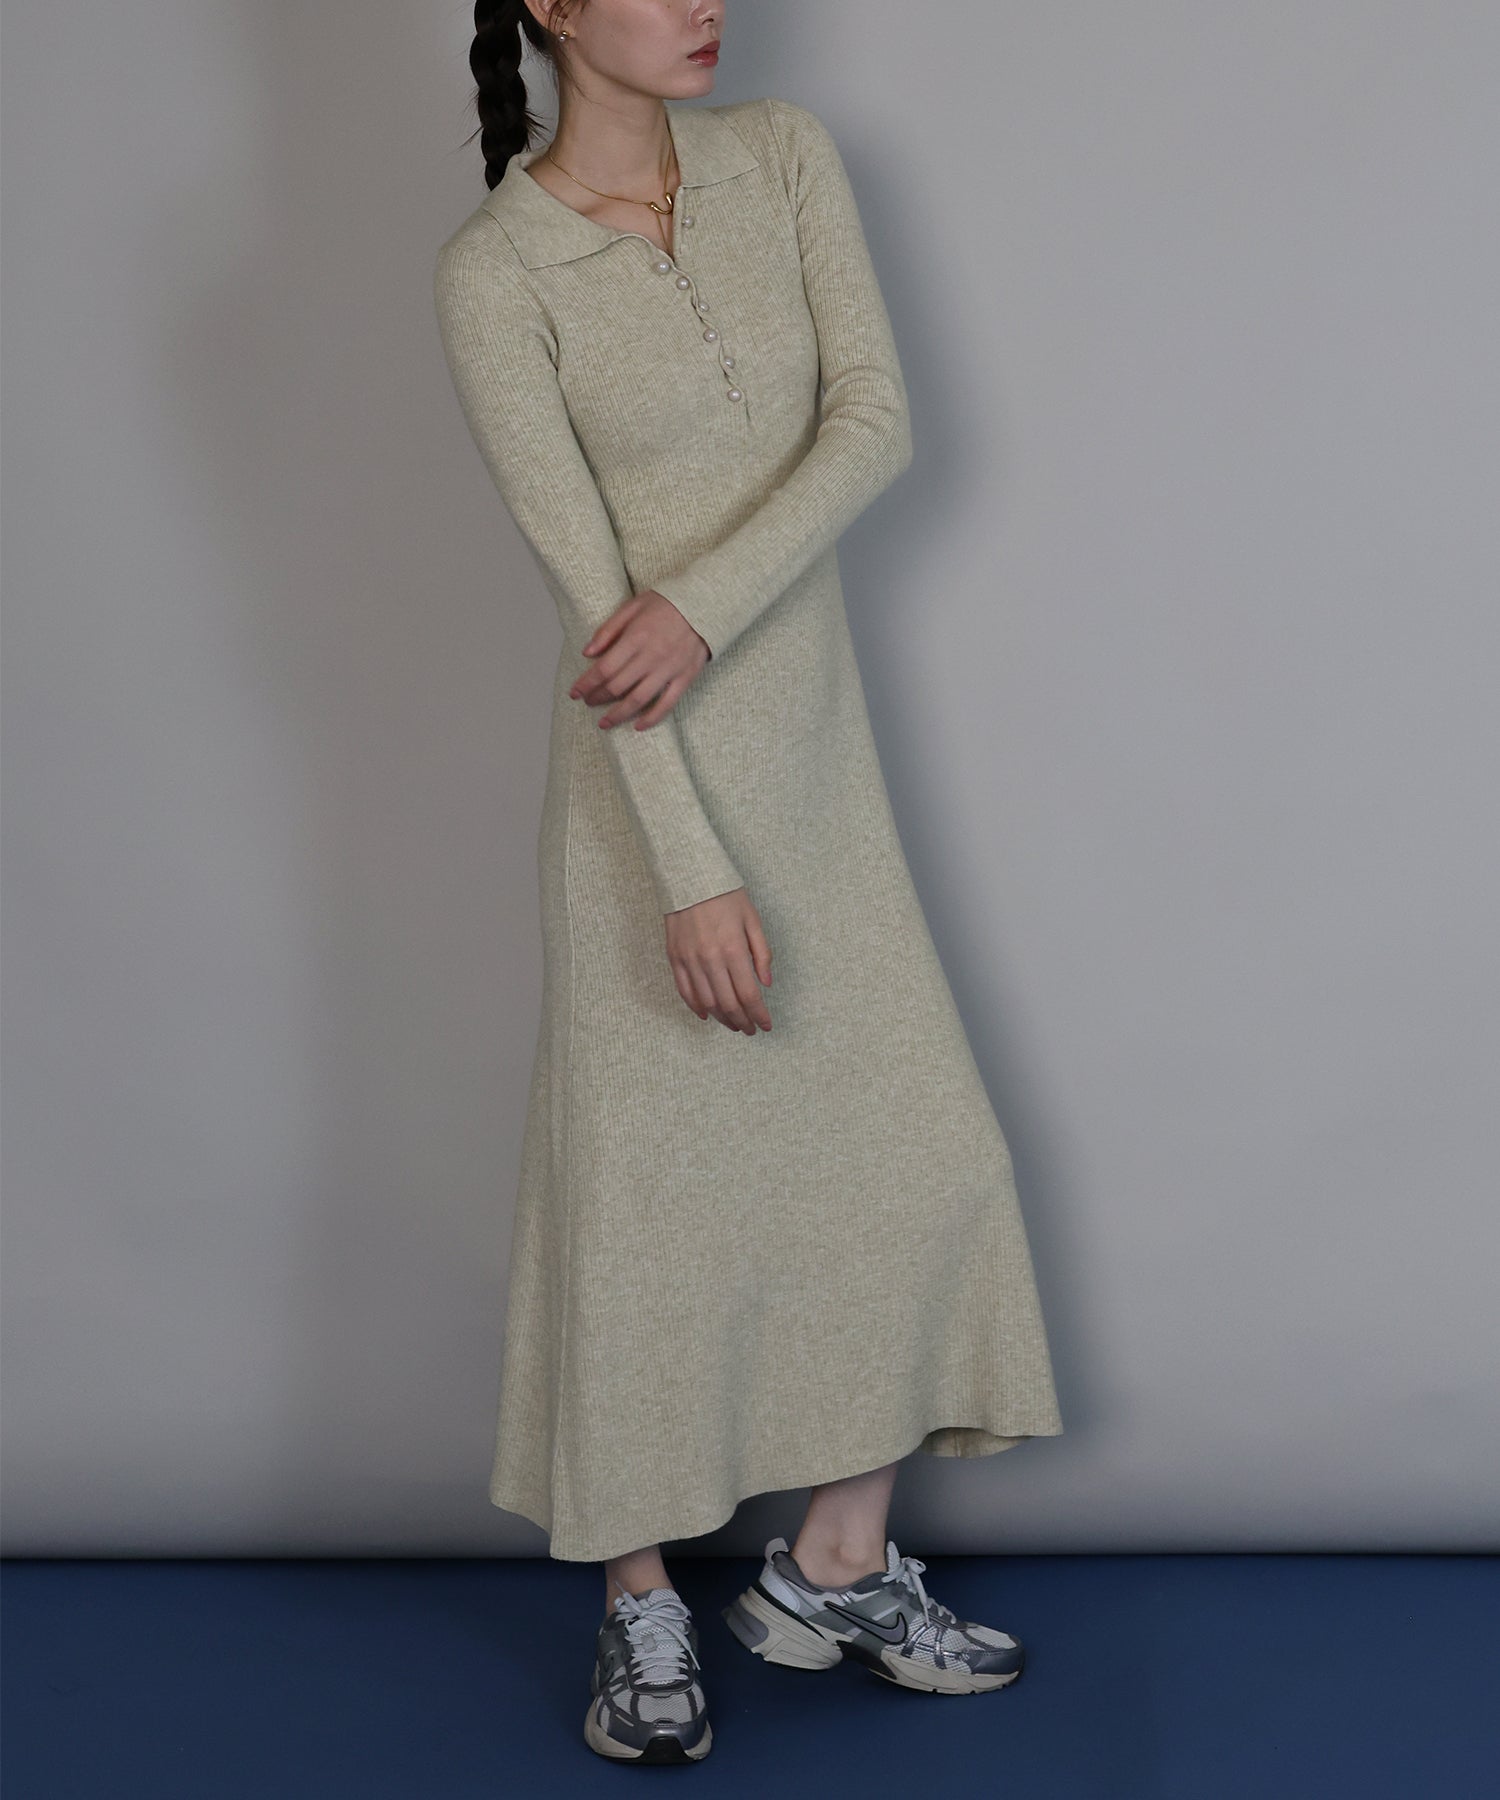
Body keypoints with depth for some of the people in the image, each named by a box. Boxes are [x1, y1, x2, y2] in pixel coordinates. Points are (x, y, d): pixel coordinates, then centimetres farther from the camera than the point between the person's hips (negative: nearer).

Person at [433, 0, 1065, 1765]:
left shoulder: (786, 157, 2)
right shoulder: (493, 272, -12)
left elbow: (875, 421, -7)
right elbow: (583, 580, -17)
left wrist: (703, 603, -22)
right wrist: (693, 873, -19)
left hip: (816, 737, 6)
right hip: (646, 773, -5)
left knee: (907, 1142, 8)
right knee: (646, 1175, 3)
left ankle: (837, 1571, 25)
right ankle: (641, 1607, 21)